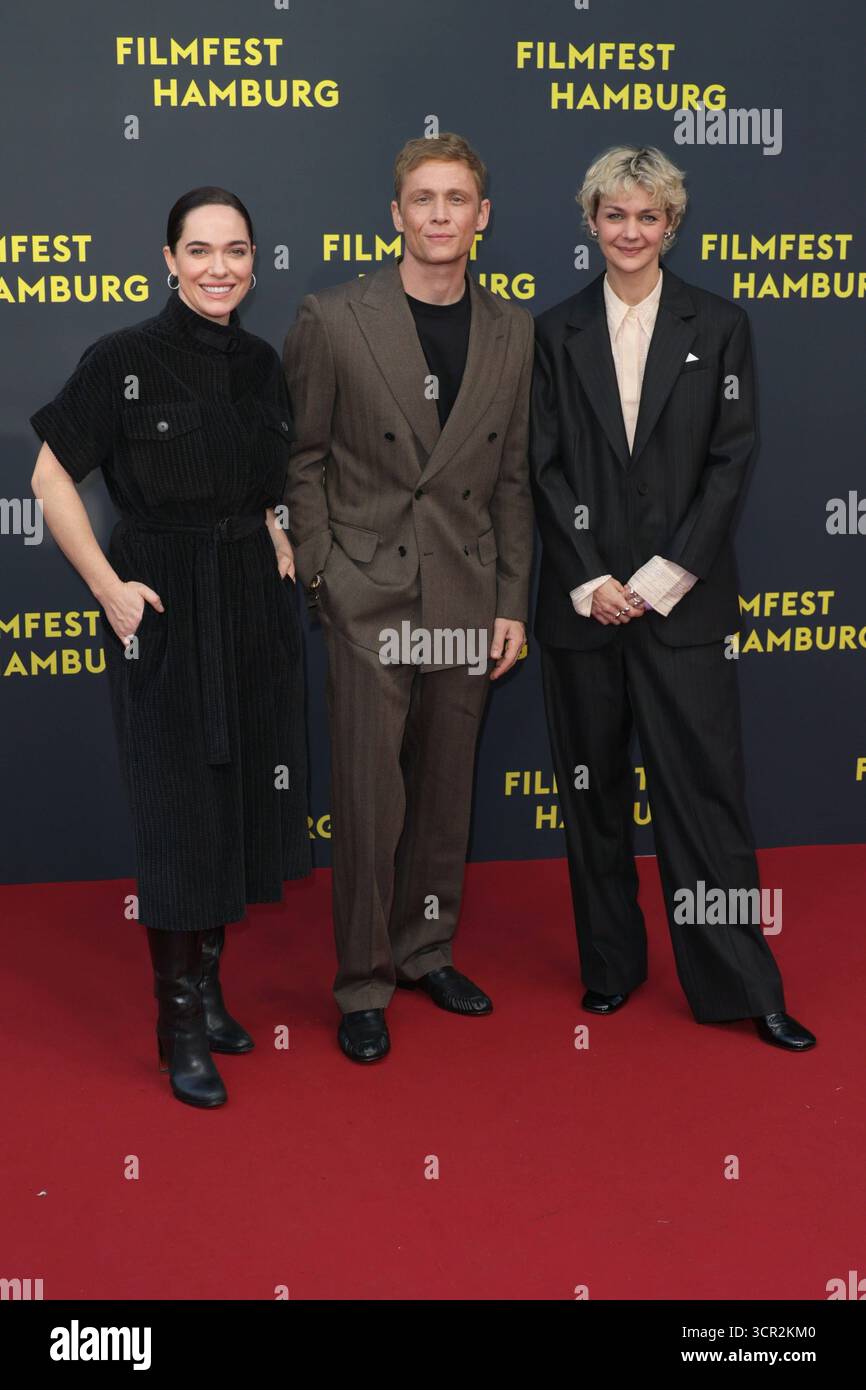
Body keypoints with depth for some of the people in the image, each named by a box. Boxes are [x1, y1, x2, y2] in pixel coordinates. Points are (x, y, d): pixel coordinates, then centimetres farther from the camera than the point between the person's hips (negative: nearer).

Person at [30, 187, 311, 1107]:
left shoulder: (261, 364, 7)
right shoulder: (123, 361, -10)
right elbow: (52, 478, -7)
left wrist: (270, 537, 4)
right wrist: (108, 587, -14)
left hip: (252, 600, 6)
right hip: (163, 606, -6)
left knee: (240, 792, 12)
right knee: (179, 806, 0)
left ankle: (207, 985, 30)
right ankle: (180, 1022, 14)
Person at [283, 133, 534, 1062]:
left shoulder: (512, 332, 6)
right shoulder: (333, 319, -4)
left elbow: (512, 478, 8)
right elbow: (302, 457, 0)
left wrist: (512, 604, 5)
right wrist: (319, 574, -7)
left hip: (466, 600, 4)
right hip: (369, 595, -3)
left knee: (446, 791, 13)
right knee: (369, 801, -1)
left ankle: (426, 950, 30)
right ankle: (363, 985, 14)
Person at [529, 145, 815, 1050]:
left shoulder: (718, 327, 4)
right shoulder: (557, 334, 7)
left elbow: (729, 460, -2)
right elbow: (545, 468, 3)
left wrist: (661, 578, -10)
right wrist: (591, 582, -7)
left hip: (682, 599, -2)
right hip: (583, 596, 2)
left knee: (704, 782, -1)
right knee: (593, 785, 9)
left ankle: (742, 986, 9)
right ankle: (611, 965, 24)